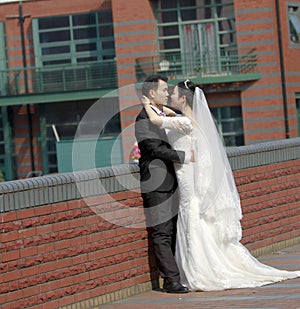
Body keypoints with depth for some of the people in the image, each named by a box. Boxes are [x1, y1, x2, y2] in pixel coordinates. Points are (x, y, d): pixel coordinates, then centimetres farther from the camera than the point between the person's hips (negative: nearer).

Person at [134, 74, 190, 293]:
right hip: (155, 185, -9)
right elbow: (156, 149, -18)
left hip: (170, 183, 9)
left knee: (172, 234, 9)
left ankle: (172, 277, 13)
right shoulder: (143, 119, -11)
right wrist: (185, 156, -17)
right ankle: (171, 280, -7)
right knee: (161, 235, -6)